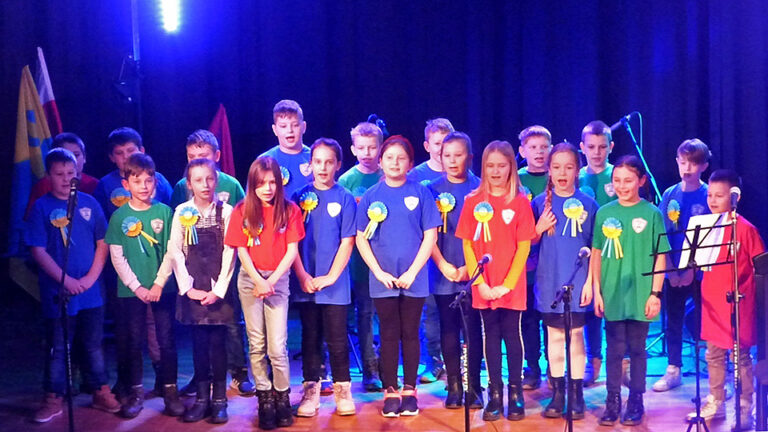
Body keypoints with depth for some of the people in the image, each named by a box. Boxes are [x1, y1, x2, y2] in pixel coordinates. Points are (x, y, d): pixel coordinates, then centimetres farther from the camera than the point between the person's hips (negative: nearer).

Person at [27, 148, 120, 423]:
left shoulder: (89, 203, 3)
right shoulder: (42, 207, -4)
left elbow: (102, 243, 4)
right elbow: (38, 251, -8)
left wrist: (91, 277, -7)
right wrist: (66, 280, -14)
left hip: (91, 292, 2)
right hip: (57, 293, -2)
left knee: (94, 345, 11)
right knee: (56, 348, 7)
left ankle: (101, 393, 23)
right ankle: (53, 400, 18)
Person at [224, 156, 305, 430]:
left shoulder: (289, 210, 0)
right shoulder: (242, 210, 0)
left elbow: (292, 250, -3)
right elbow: (241, 250, -2)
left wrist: (271, 280, -11)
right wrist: (258, 281, -12)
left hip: (278, 279, -1)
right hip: (250, 279, 1)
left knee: (278, 346, -5)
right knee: (256, 344, 5)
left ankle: (282, 398, 10)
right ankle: (264, 400, 13)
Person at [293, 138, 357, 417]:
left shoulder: (345, 199, 0)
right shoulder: (300, 197, 4)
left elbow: (347, 242, -2)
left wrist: (331, 276, -10)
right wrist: (302, 275, -7)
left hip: (335, 284, -1)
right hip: (305, 283, 2)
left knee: (337, 339, 3)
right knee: (310, 338, 9)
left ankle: (342, 389, 15)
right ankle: (311, 391, 17)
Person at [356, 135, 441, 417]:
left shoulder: (421, 193, -1)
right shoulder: (371, 196, 2)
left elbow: (430, 236, -3)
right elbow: (361, 239, 3)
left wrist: (412, 272, -10)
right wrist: (379, 272, -8)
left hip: (414, 279, 0)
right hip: (383, 280, 1)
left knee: (410, 334, 9)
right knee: (389, 335, 7)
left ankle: (409, 390, 19)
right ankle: (390, 391, 15)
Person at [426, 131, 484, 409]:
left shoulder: (479, 188, 2)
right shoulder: (433, 190, 4)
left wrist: (470, 266, -10)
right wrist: (443, 265, -10)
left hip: (473, 273, -1)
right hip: (443, 273, 1)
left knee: (472, 330, 1)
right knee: (449, 330, 6)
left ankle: (474, 388, 10)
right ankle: (454, 387, 14)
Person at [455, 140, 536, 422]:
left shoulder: (520, 202, -2)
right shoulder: (473, 201, 2)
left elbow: (524, 246, -4)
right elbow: (467, 244, 1)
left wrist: (507, 284, -10)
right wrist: (480, 282, -7)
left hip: (511, 287, -1)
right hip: (483, 287, 2)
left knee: (512, 335, 5)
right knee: (491, 336, 8)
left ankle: (515, 393, 15)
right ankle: (495, 393, 16)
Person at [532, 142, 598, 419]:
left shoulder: (587, 204, -1)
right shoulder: (540, 203, 3)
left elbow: (594, 248, 0)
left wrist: (590, 281, -5)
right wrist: (539, 229, -11)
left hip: (577, 282, -2)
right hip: (549, 282, 2)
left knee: (575, 336, 3)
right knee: (554, 336, 8)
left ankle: (576, 394, 13)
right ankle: (558, 393, 17)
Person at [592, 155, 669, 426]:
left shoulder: (651, 214, -2)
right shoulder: (604, 213, 3)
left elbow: (660, 257, -1)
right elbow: (597, 254, 7)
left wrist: (655, 293, -5)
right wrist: (597, 291, 3)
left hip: (640, 295, -1)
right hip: (612, 294, 1)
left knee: (637, 349, 8)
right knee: (614, 349, 7)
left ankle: (635, 402, 18)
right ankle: (613, 401, 16)